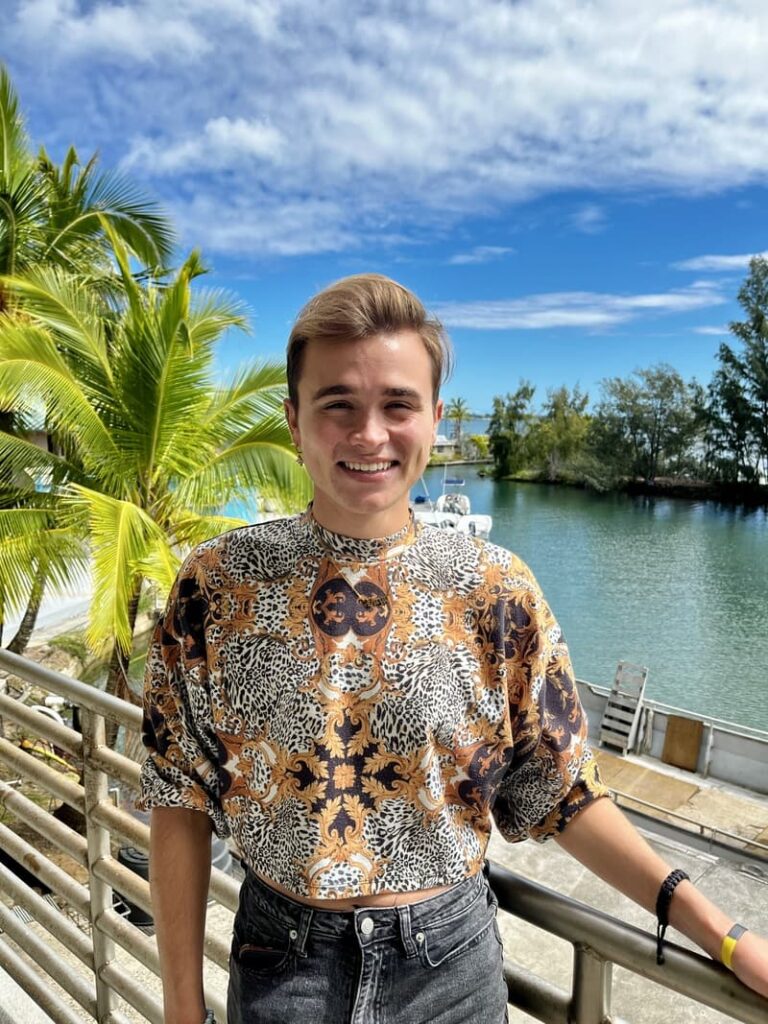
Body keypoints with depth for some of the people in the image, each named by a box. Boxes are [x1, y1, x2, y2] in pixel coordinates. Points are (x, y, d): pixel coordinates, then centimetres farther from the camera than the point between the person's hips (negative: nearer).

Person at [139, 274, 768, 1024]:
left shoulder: (498, 589, -12)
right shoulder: (216, 584, -13)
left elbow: (561, 794, -3)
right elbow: (181, 802, -6)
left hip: (452, 959, 1)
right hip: (280, 959, 0)